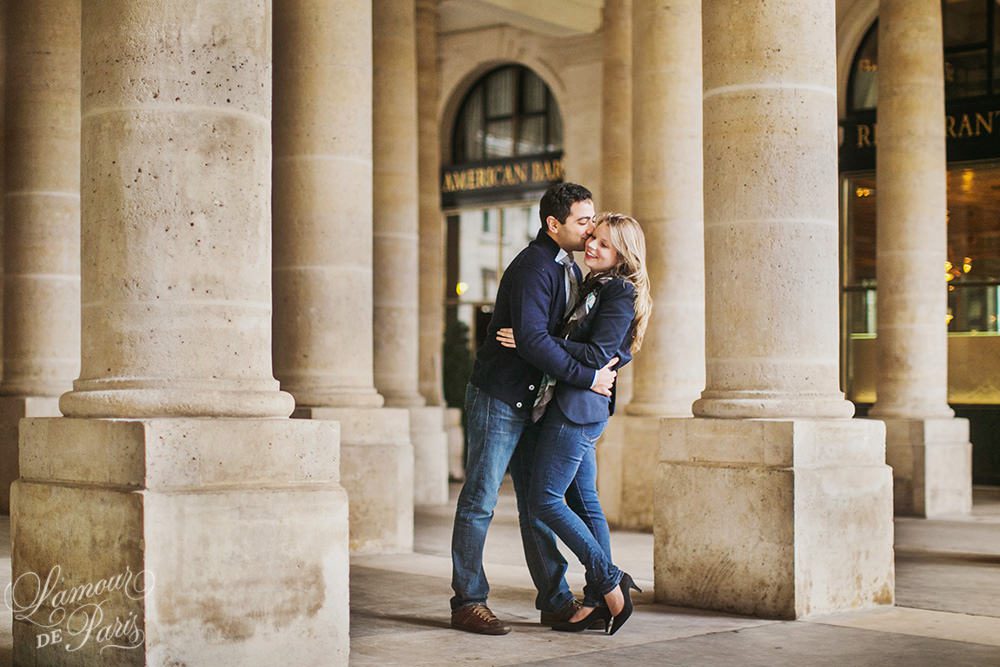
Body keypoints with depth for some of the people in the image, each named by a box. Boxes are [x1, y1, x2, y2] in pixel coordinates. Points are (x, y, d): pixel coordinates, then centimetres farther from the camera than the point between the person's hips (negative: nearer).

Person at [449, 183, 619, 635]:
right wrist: (588, 377, -23)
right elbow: (533, 339, -28)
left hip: (532, 402, 9)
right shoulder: (533, 267, -17)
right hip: (498, 398, -9)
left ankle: (555, 600, 15)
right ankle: (467, 603, 2)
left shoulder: (570, 270, 13)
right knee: (480, 501, -3)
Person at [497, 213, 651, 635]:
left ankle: (610, 582, -3)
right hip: (574, 407, 10)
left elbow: (596, 355, -19)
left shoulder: (619, 292, -11)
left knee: (544, 500, -8)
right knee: (583, 502, 10)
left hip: (578, 408, -10)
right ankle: (600, 601, 13)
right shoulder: (594, 287, 17)